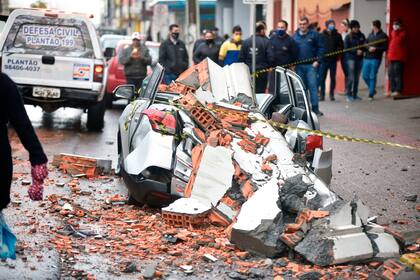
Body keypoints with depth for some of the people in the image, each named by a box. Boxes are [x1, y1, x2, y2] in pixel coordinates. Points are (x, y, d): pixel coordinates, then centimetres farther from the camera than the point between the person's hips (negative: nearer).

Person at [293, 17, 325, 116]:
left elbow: (320, 48, 1)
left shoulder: (314, 34, 0)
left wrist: (317, 60, -7)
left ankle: (315, 108, -4)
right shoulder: (295, 35, 7)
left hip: (311, 65, -3)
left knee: (313, 86, -6)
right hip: (299, 66, 3)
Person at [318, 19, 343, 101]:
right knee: (322, 78, -1)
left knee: (333, 78, 6)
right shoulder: (322, 35, 1)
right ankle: (322, 94, 5)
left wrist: (336, 52, -11)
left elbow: (341, 46, 5)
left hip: (333, 60, 1)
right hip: (323, 59, -1)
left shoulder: (337, 36, 6)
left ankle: (331, 94, 13)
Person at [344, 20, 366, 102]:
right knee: (351, 77, -9)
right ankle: (348, 94, -3)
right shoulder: (348, 37, -2)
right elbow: (346, 48, -5)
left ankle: (355, 94, 15)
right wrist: (356, 51, -14)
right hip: (351, 58, -4)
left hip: (359, 58, 4)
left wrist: (361, 51, -10)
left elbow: (365, 45, 11)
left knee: (357, 77, 7)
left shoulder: (361, 36, 9)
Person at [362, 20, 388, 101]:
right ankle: (372, 90, 26)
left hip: (376, 59, -6)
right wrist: (369, 48, -9)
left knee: (372, 77, -4)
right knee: (365, 76, 6)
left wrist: (375, 49, -16)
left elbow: (385, 48, -6)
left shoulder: (383, 36, -1)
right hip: (367, 58, 6)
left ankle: (371, 94, 3)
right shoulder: (370, 35, 15)